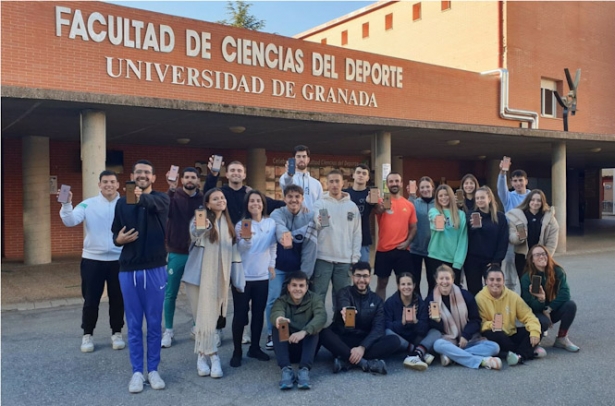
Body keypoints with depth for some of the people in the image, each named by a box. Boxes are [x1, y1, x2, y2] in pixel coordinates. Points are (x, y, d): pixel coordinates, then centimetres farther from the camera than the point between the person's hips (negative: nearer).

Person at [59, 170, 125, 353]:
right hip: (92, 259, 0)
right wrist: (66, 203, -29)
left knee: (117, 299, 11)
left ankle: (116, 333, 27)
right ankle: (87, 335, 24)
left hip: (118, 260, 0)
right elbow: (70, 221, -14)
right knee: (91, 300, 8)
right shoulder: (88, 204, -3)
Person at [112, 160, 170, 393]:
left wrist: (142, 197, -50)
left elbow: (156, 204, -28)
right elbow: (115, 235, 14)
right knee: (133, 324, 8)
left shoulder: (160, 199, -2)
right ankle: (137, 371, 18)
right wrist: (119, 239, -10)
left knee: (154, 323, 7)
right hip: (128, 270, 2)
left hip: (155, 269, -2)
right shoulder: (122, 203, 7)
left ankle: (153, 370, 20)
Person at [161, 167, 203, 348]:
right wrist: (171, 189, -35)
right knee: (170, 294, 4)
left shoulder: (203, 199, 3)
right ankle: (168, 331, 17)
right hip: (176, 253, -1)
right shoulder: (174, 197, -3)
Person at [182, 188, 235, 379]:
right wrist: (199, 229, -47)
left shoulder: (227, 222, 10)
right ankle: (212, 356, 6)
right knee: (204, 317, -1)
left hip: (218, 277, 4)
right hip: (198, 275, -4)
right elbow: (194, 236, -27)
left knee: (211, 317, 4)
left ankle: (203, 355, 13)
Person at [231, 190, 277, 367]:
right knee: (240, 314, 0)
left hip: (262, 276, 3)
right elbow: (241, 249, -18)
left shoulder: (271, 223, 3)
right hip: (243, 276, -3)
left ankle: (255, 348, 24)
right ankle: (237, 352, 11)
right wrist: (245, 238, -37)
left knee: (259, 313, 10)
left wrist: (271, 265, 11)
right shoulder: (241, 224, -6)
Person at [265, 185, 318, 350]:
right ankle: (272, 334, 12)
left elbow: (312, 244, -7)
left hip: (299, 268, 2)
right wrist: (284, 236, -60)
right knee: (274, 299, -5)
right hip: (278, 266, -1)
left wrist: (305, 274, -9)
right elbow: (280, 228, -35)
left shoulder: (309, 216, -5)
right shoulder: (277, 214, -11)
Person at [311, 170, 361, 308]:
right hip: (323, 258, -2)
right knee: (318, 295, 3)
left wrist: (355, 258, 2)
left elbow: (357, 233, 8)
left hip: (345, 260, 2)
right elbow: (315, 225, -16)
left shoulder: (352, 206, 8)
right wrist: (319, 222, -39)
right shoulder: (319, 204, 1)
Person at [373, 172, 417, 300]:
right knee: (382, 282, 8)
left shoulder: (409, 205, 7)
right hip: (384, 250, -2)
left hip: (402, 250, 2)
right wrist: (379, 208, -47)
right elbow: (378, 211, -24)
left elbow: (413, 227, 13)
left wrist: (408, 242, -3)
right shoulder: (382, 201, -1)